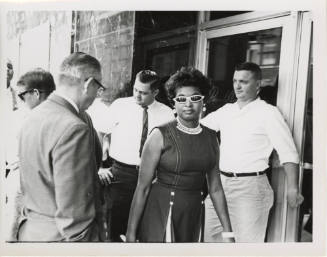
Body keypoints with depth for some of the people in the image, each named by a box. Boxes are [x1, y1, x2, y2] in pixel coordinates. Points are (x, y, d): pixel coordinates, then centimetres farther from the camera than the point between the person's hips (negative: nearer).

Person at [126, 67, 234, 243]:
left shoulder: (211, 137, 3)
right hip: (161, 214, -4)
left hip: (193, 214, 4)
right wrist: (131, 232, -10)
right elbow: (142, 187, -10)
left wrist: (227, 231, 7)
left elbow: (215, 188, 7)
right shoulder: (160, 135, -10)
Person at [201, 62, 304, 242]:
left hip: (250, 187, -6)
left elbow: (288, 153, -10)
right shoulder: (226, 110, 11)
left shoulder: (268, 113, -6)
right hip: (220, 182, 6)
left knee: (247, 239, 0)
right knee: (209, 234, 14)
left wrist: (292, 188, -18)